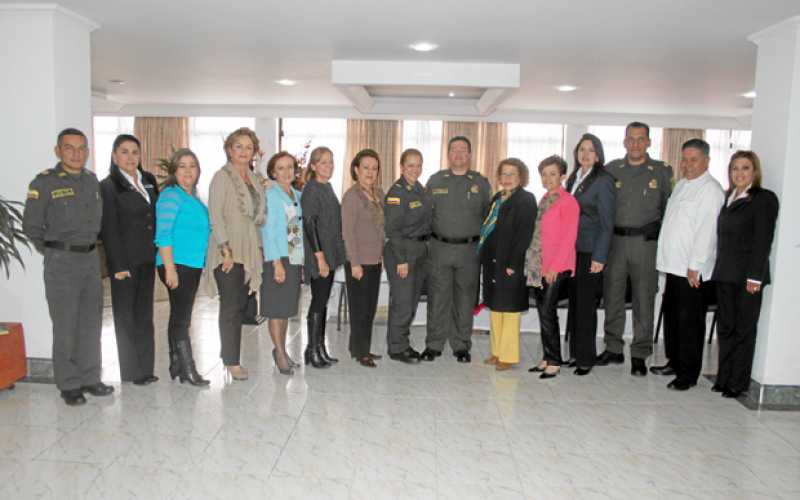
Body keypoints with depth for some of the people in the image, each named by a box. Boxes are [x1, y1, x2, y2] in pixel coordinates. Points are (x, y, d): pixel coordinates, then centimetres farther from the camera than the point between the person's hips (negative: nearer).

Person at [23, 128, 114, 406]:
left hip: (91, 259, 5)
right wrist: (54, 252, 0)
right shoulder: (44, 183, -7)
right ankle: (69, 385, 12)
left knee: (91, 323, 11)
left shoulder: (92, 181, 8)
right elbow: (31, 226, -3)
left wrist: (90, 245, 9)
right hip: (61, 263, -5)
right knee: (65, 326, 0)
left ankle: (89, 378, 23)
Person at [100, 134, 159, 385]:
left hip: (147, 258, 5)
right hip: (125, 259, -5)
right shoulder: (108, 186, -5)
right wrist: (119, 265, -14)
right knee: (126, 315, 4)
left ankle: (145, 369, 19)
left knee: (144, 313, 11)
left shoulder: (149, 180, 10)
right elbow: (109, 229, -9)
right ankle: (131, 371, 12)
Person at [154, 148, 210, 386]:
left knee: (180, 315, 13)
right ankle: (188, 369, -2)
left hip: (194, 264, 9)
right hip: (175, 264, -8)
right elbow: (163, 235, -16)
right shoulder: (171, 196, -10)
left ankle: (176, 366, 21)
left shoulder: (194, 197, 15)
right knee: (182, 316, -7)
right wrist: (169, 268, -21)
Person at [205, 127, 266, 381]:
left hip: (249, 250, 6)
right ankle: (232, 361, 7)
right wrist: (225, 249, -18)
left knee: (241, 304, 9)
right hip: (229, 251, -6)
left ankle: (228, 353, 22)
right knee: (231, 307, -2)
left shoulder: (256, 179, 14)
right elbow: (215, 215, -12)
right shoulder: (222, 176, -5)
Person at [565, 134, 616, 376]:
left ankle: (586, 358, 12)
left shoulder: (603, 181, -7)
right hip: (571, 249, 6)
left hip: (590, 251, -6)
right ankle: (575, 353, 22)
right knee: (573, 301, 11)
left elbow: (607, 223, -10)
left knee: (586, 304, 0)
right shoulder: (573, 178, 12)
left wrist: (600, 257, -14)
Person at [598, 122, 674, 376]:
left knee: (644, 299, 2)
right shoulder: (611, 169, 9)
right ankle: (613, 349, 20)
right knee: (612, 297, 7)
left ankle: (639, 355, 13)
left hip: (646, 243, -2)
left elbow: (668, 209, 6)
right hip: (615, 240, 2)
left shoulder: (662, 171, 5)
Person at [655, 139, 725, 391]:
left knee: (689, 322, -1)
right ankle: (674, 362, 31)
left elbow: (706, 231, -18)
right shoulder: (681, 185, 16)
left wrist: (695, 267, -20)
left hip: (691, 269, -9)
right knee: (671, 315, 17)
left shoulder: (710, 190, -13)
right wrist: (666, 258, 16)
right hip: (673, 265, 9)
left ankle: (688, 374, 9)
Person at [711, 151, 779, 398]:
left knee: (743, 329, 3)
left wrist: (755, 276, -16)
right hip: (725, 274, 6)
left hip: (747, 276, -6)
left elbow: (763, 240, -10)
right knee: (725, 328, 10)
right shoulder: (728, 198, 15)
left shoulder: (764, 199, -4)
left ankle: (738, 383, 13)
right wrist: (718, 270, 7)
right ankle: (724, 378, 19)